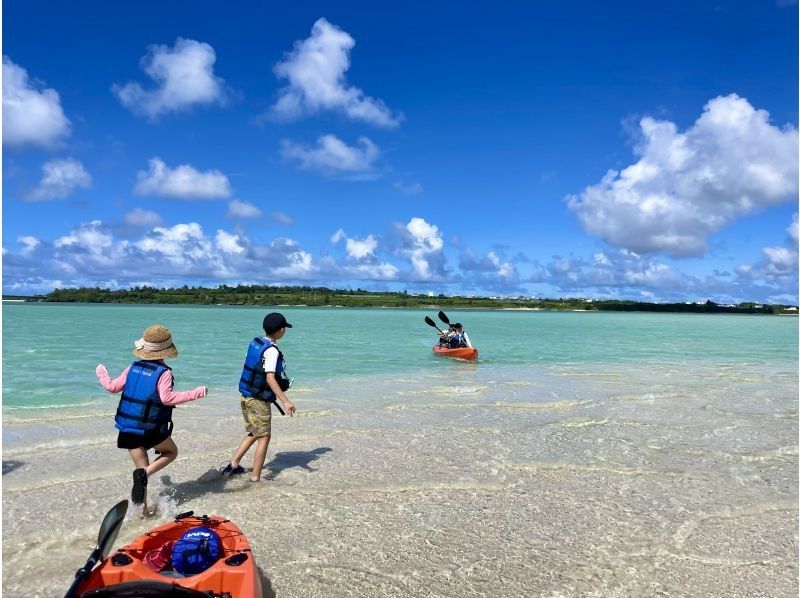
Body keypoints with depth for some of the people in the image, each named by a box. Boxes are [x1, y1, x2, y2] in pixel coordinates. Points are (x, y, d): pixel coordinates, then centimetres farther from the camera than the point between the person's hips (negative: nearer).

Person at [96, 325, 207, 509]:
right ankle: (144, 473, -5)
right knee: (171, 452, 19)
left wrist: (101, 373, 30)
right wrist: (196, 393, -21)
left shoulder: (133, 368, 3)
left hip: (128, 430, 5)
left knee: (141, 468, 14)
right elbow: (167, 398, -25)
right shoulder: (164, 372, -14)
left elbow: (113, 387, 11)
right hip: (151, 430, -5)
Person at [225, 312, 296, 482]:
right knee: (264, 437, 2)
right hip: (260, 400, -8)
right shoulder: (272, 350, -20)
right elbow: (270, 378, -28)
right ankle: (255, 478, 5)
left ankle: (233, 465, 26)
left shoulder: (255, 342, 4)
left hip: (247, 397, 8)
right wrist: (285, 401, -31)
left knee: (254, 433, 23)